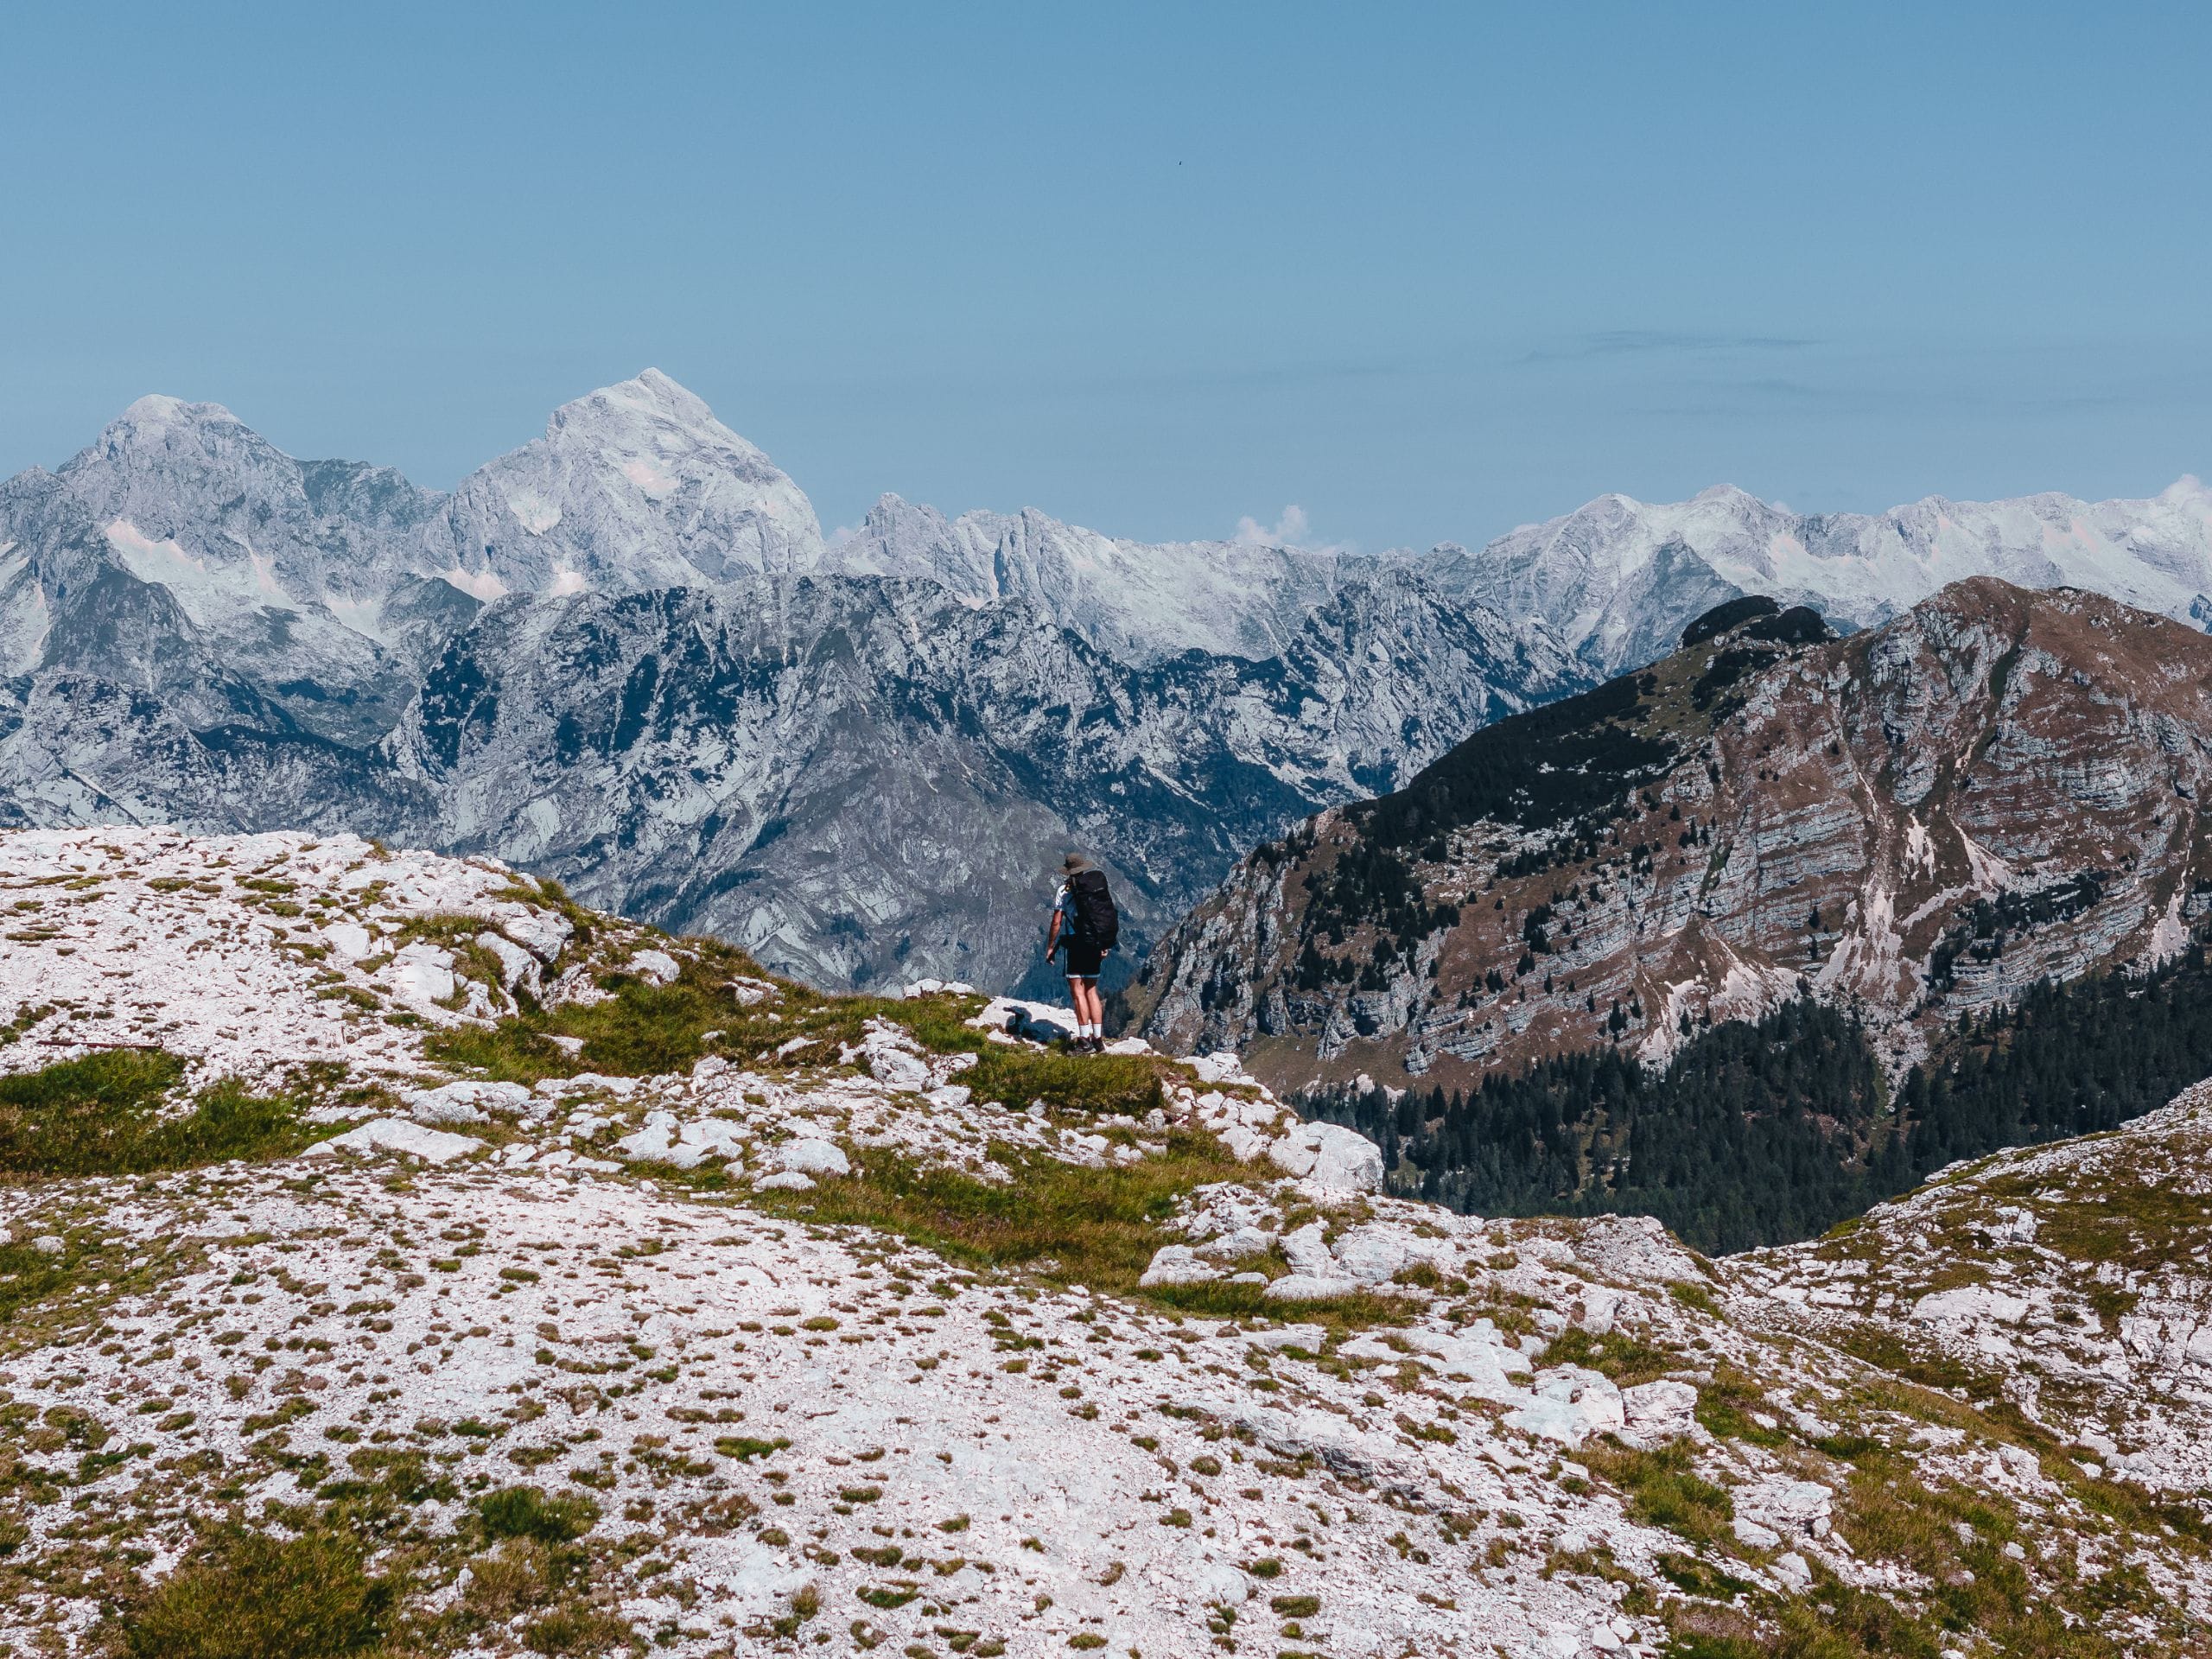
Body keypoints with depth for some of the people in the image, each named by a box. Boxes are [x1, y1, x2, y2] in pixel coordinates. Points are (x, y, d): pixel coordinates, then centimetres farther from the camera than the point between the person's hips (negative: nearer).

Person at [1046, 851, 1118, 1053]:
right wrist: (1104, 947, 21)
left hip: (1078, 943, -6)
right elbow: (1110, 917, 12)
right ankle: (1098, 1039, 12)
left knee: (1077, 990, -4)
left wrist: (1050, 947, 4)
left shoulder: (1065, 891, -6)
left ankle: (1085, 1040, -10)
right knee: (1091, 990, 13)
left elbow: (1056, 923, -7)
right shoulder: (1100, 887, 9)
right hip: (1097, 945, 6)